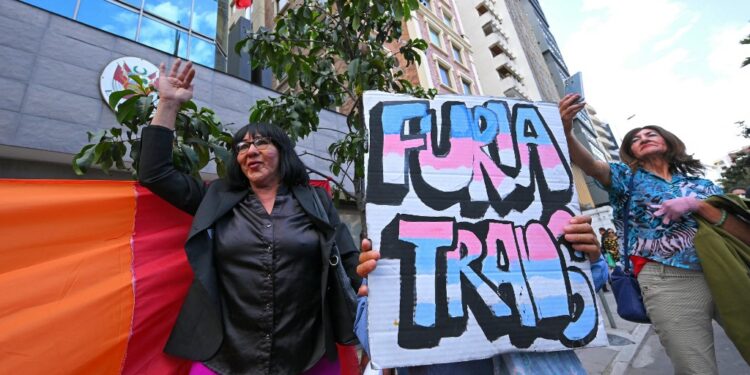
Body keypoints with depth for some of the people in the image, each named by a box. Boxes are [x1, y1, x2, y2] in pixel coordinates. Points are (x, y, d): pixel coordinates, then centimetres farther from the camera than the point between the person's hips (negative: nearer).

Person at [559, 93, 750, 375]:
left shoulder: (700, 184, 15)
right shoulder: (629, 177, 8)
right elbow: (589, 164, -14)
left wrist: (697, 205, -11)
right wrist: (566, 131, -33)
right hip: (667, 281, -3)